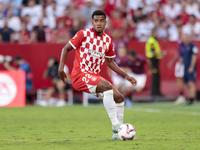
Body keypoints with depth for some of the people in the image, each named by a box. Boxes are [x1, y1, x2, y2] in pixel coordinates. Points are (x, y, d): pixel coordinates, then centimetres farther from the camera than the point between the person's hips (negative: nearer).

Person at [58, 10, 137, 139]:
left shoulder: (108, 40, 10)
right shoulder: (84, 34, -7)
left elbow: (109, 62, 22)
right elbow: (66, 49, 0)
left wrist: (126, 76, 16)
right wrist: (61, 67, -13)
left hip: (95, 76, 7)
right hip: (80, 75, -7)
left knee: (119, 98, -1)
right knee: (108, 86, -30)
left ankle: (118, 133, 9)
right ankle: (115, 125, -29)